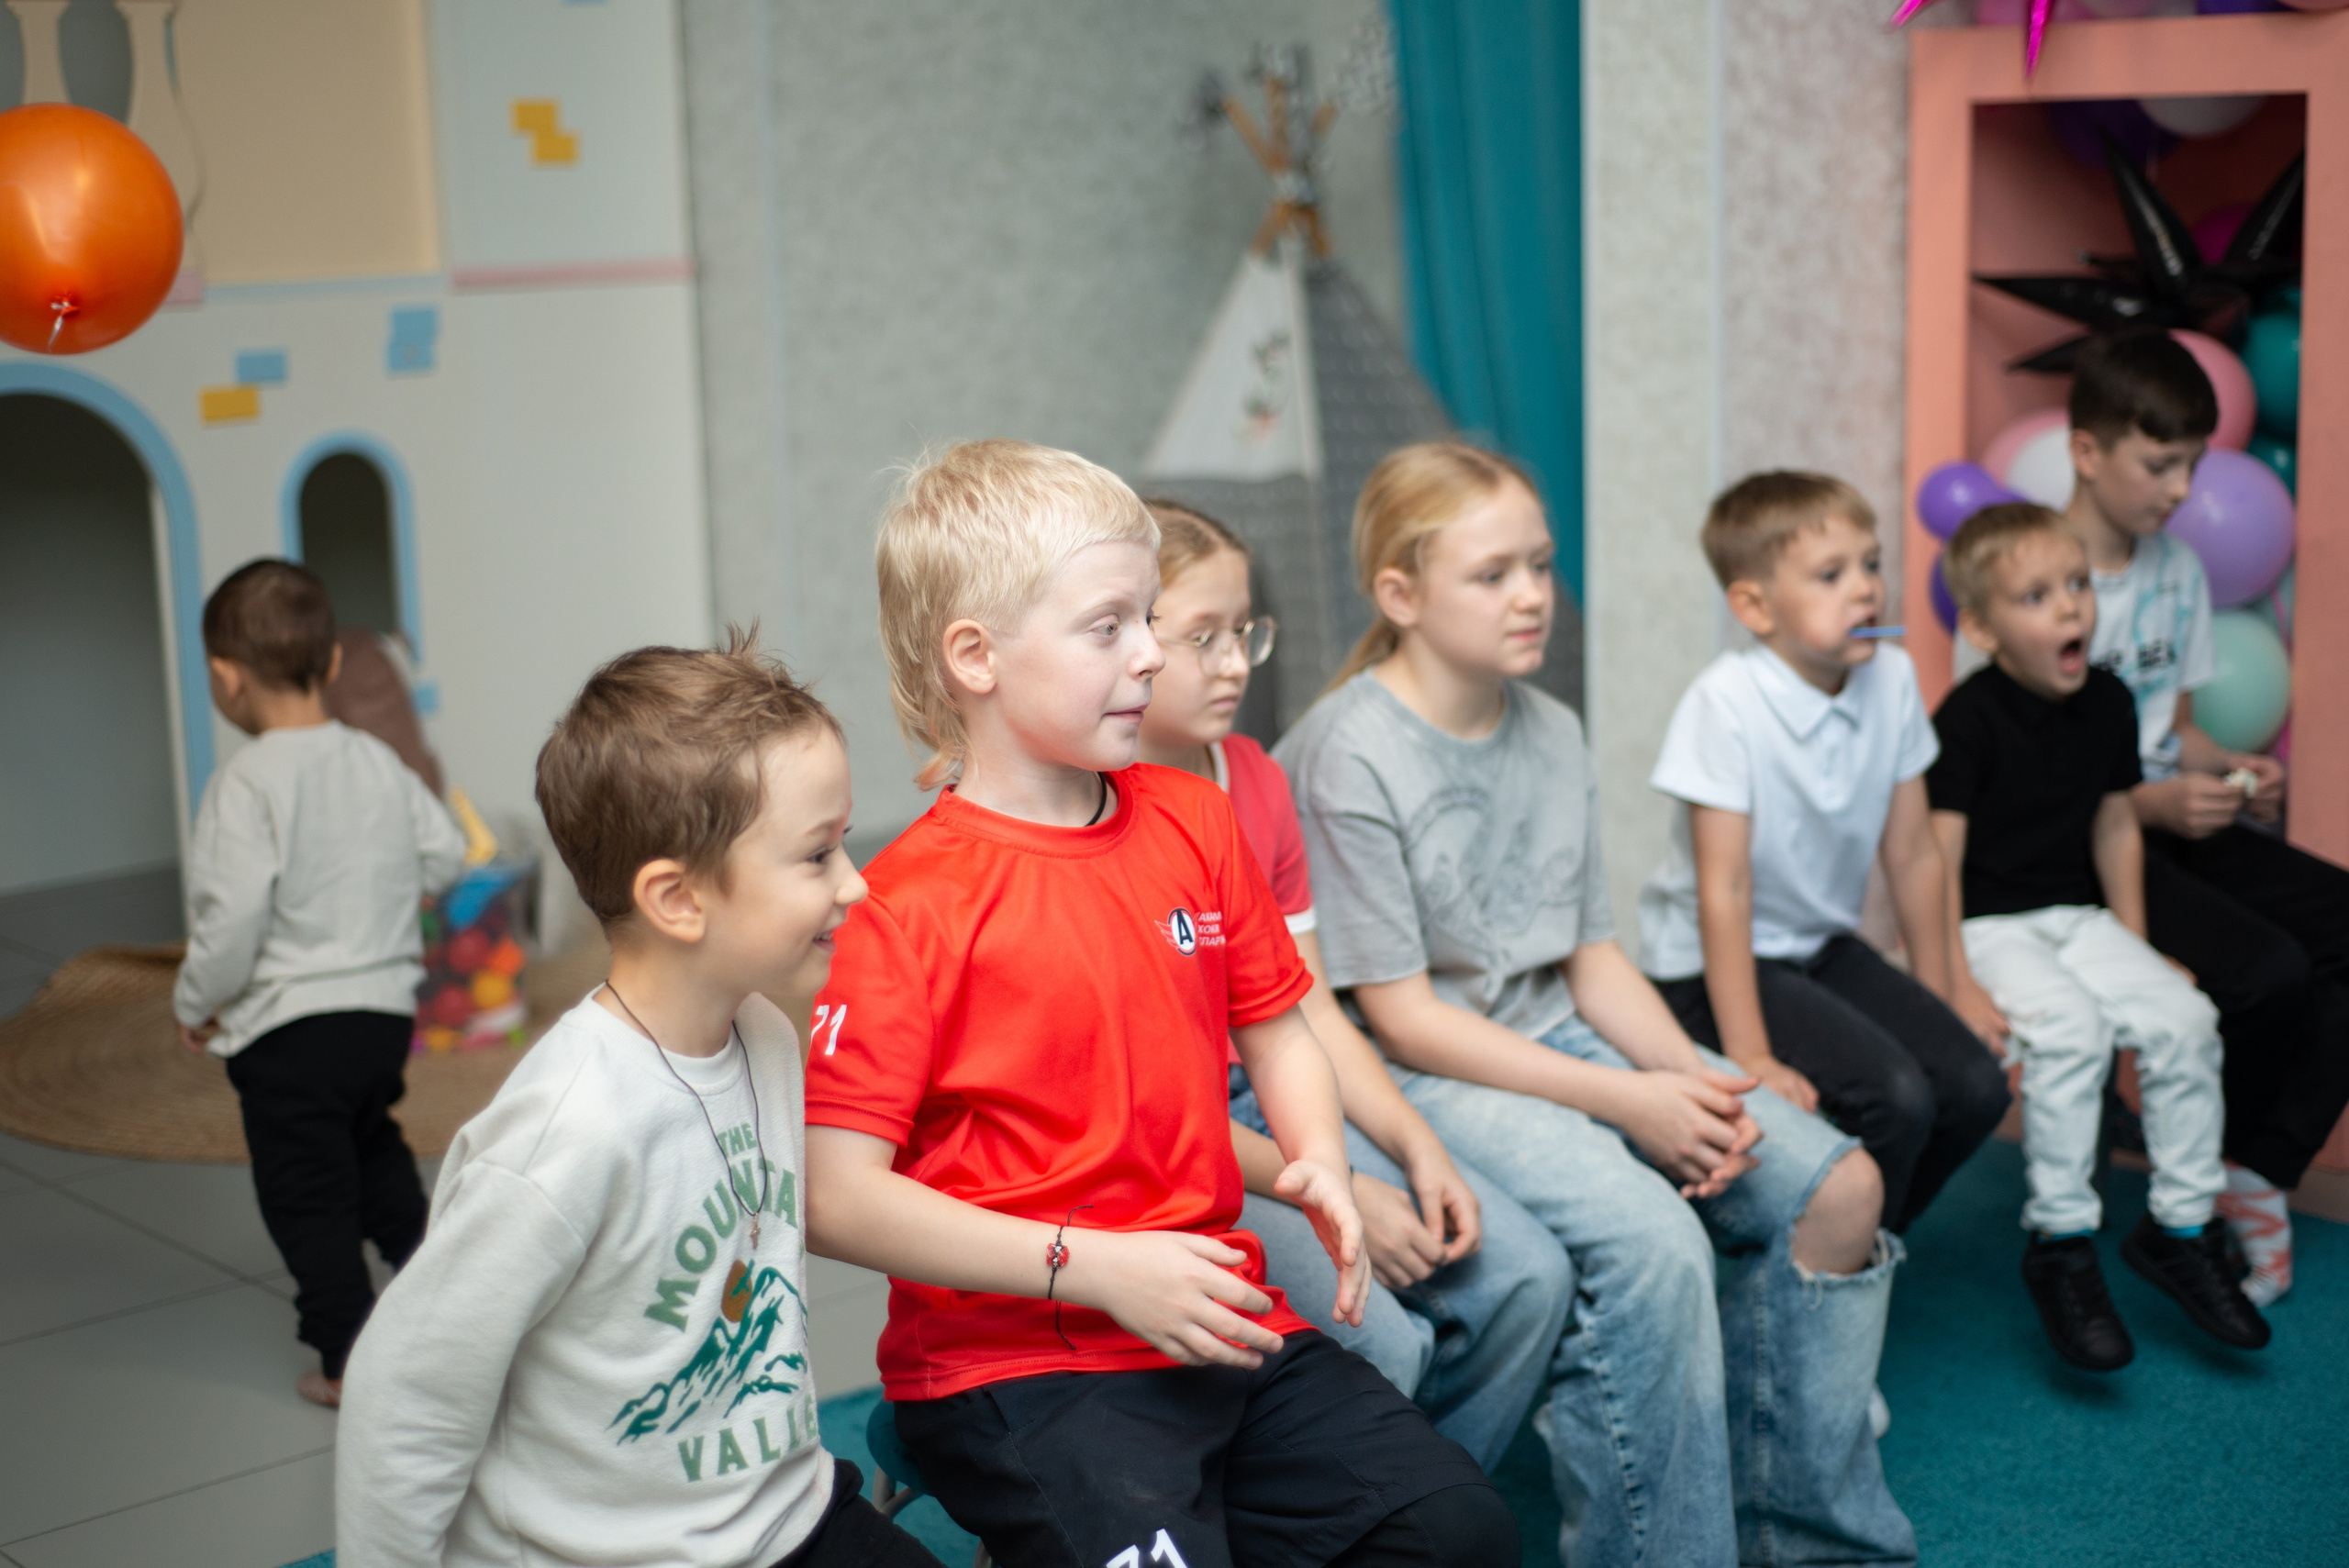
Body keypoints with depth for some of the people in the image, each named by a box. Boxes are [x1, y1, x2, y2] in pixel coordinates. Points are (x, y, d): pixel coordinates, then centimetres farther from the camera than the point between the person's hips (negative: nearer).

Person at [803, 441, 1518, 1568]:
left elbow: (1273, 1025, 21)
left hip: (1216, 1327, 6)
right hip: (1013, 1363, -5)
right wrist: (1093, 1267, -19)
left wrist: (1318, 1162, -1)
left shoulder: (1193, 821, 9)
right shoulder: (912, 904, -12)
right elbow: (834, 1195, -16)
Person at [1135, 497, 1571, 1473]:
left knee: (1528, 1278, -4)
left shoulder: (1255, 779, 9)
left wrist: (1420, 1151, -2)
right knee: (1376, 1340, -26)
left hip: (1272, 1104, 8)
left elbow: (1310, 1011, 12)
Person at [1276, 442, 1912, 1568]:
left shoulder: (1554, 734, 8)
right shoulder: (1349, 756, -15)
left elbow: (1593, 956, 10)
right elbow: (1400, 1016, -16)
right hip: (1415, 1078, -8)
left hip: (1556, 1038, 8)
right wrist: (1623, 1102, -20)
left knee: (1837, 1185, -5)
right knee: (1651, 1240, -31)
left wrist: (1692, 1079, -10)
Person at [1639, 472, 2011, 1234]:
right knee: (1894, 1098, -24)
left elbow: (1913, 855, 3)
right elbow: (1724, 890, -24)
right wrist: (1751, 1058, -25)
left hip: (1824, 946, 7)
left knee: (1976, 1085, -9)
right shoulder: (1726, 703, -24)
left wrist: (1937, 1005, 6)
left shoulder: (1892, 678, -5)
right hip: (1715, 965, -7)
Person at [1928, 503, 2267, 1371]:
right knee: (2070, 1030, -30)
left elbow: (2115, 825, 14)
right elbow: (1937, 854, -16)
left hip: (2078, 917, 6)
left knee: (2184, 1018, -14)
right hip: (1988, 925, -6)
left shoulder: (2108, 703, 5)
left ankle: (2181, 1225, 1)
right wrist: (1956, 982, -22)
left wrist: (2135, 949, 12)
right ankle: (2060, 1244, -18)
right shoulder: (1969, 721, -15)